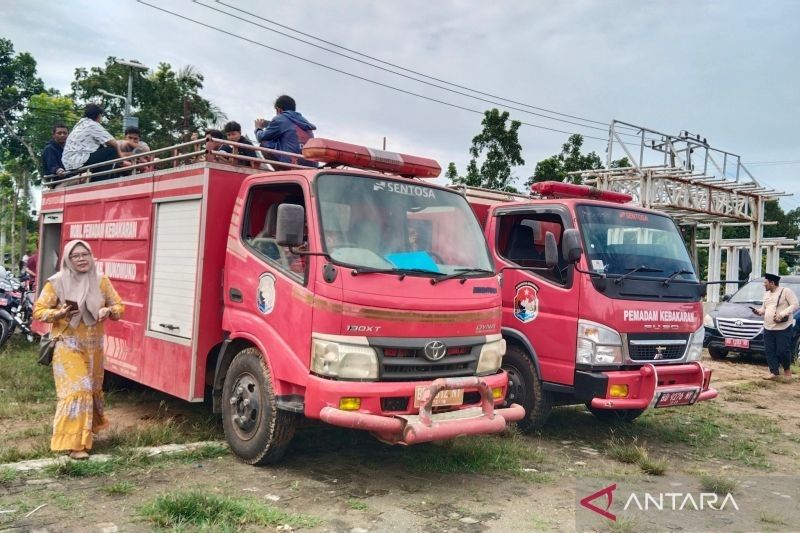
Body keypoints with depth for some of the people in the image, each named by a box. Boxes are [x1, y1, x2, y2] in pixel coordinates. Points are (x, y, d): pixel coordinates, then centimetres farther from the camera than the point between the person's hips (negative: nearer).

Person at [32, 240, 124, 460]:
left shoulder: (101, 281, 0)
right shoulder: (57, 282, -8)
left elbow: (119, 306, 5)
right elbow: (38, 310, -5)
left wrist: (108, 311, -17)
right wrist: (59, 314, -24)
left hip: (94, 346, 4)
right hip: (68, 346, -4)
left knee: (92, 389, 17)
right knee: (75, 391, -12)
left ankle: (87, 429, 40)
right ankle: (74, 443, -8)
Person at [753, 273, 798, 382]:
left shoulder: (786, 291, -6)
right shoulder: (766, 294, 18)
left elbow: (795, 305, -11)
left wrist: (782, 314, -22)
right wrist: (758, 311, 1)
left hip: (783, 328, -7)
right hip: (768, 328, 7)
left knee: (782, 350, -8)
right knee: (770, 351, 4)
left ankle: (787, 370, 15)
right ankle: (774, 373, 11)